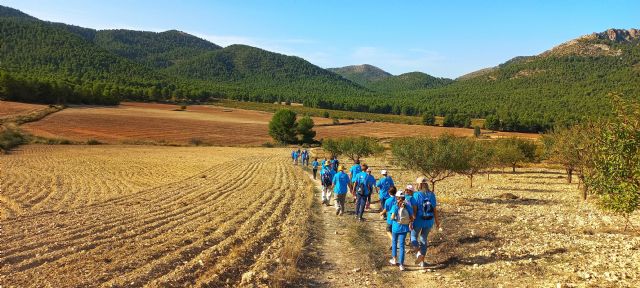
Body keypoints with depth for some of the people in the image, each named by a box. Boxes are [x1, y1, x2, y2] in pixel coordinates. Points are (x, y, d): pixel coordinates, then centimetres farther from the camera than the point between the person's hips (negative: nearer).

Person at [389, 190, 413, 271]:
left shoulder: (395, 207, -15)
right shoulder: (408, 207, -6)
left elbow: (392, 217, -20)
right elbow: (412, 218, -6)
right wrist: (410, 224, 10)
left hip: (396, 228, -2)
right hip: (404, 228, 2)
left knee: (394, 242, 22)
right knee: (402, 245, 6)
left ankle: (394, 259, 33)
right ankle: (401, 264, 5)